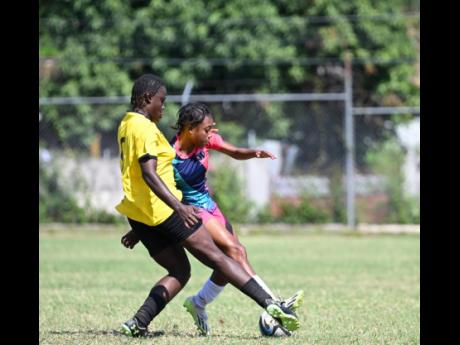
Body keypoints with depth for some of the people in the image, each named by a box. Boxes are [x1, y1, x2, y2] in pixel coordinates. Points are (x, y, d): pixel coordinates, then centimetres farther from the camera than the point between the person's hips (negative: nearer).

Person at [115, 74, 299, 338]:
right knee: (216, 256, -9)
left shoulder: (125, 125, 17)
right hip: (161, 210, -9)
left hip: (138, 215, 9)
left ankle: (138, 323, -4)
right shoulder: (145, 128, -13)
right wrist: (179, 207, -34)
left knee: (179, 271, 12)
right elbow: (149, 174, -25)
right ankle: (271, 305, -13)